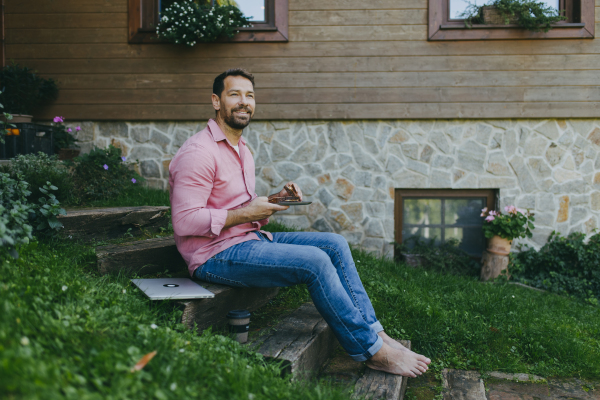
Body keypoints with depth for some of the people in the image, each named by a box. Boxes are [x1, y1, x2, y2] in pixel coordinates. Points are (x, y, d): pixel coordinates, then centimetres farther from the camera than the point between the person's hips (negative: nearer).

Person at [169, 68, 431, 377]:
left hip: (249, 239, 10)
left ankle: (373, 332, 0)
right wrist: (246, 214, -18)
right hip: (216, 255, -10)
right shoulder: (199, 152, -15)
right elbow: (185, 222, -22)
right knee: (314, 262, -23)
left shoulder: (241, 150, 17)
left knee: (334, 244, -1)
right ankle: (372, 351, -11)